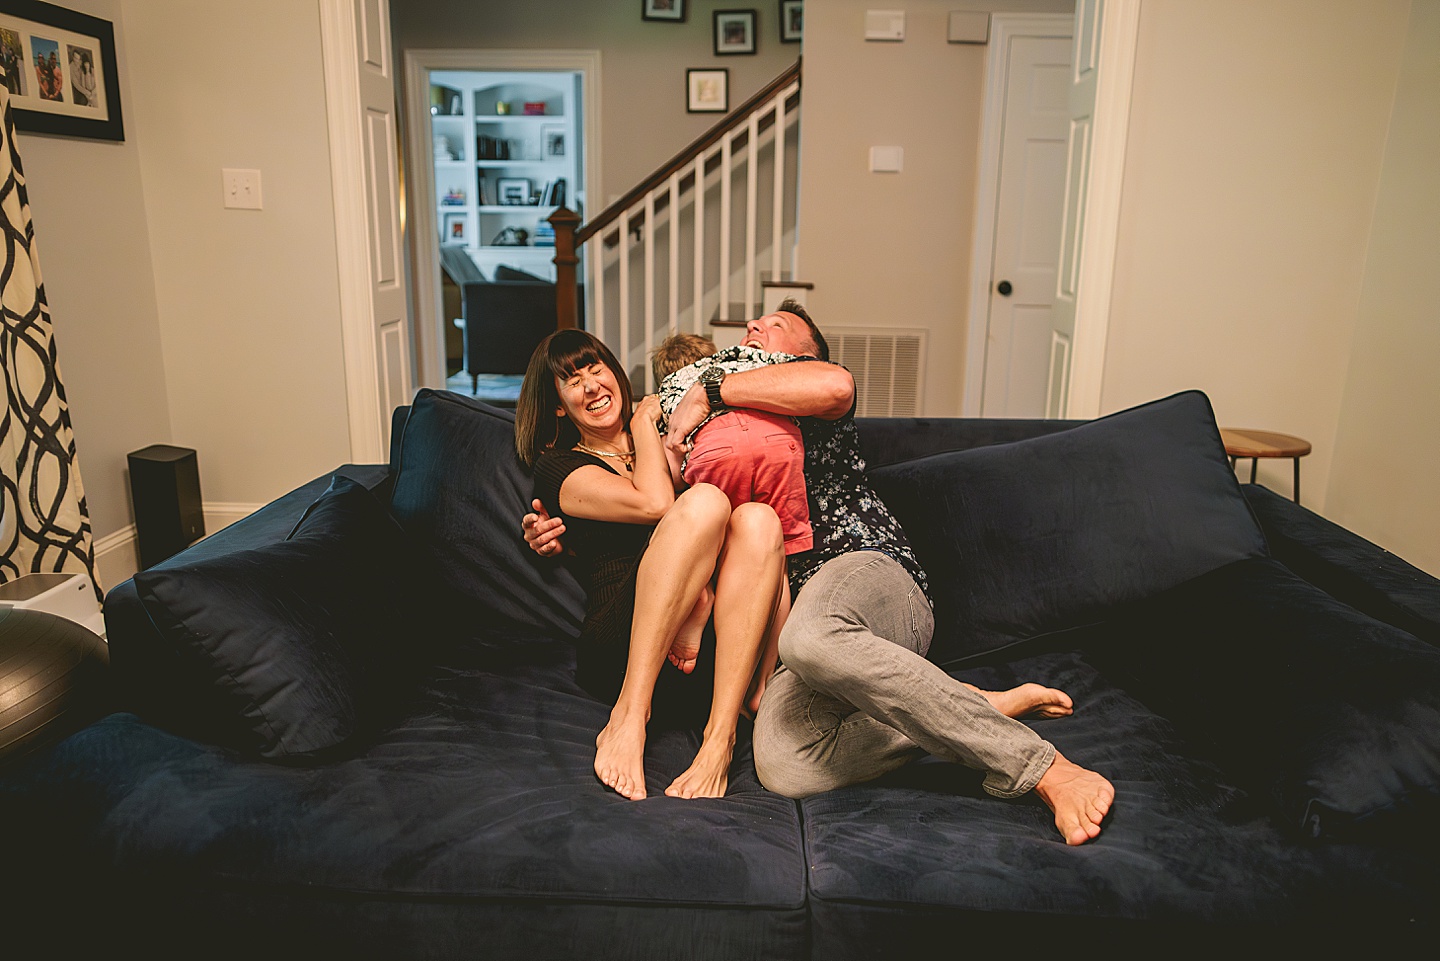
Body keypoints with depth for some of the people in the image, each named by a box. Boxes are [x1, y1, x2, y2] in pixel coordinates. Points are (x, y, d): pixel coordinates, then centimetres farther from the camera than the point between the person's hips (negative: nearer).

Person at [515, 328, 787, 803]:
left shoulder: (665, 443, 28)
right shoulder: (559, 467, 12)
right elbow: (656, 504, -7)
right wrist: (645, 421, 9)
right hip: (620, 647, -4)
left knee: (757, 519, -26)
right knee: (705, 501, -27)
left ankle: (719, 740, -35)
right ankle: (628, 718, -32)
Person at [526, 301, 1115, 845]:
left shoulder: (805, 394, 15)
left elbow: (835, 385, -12)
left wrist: (708, 392, -6)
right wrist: (566, 535, 18)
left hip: (870, 570, -5)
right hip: (799, 613, 5)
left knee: (810, 639, -43)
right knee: (784, 766, -29)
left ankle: (1037, 764, -32)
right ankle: (989, 707, -15)